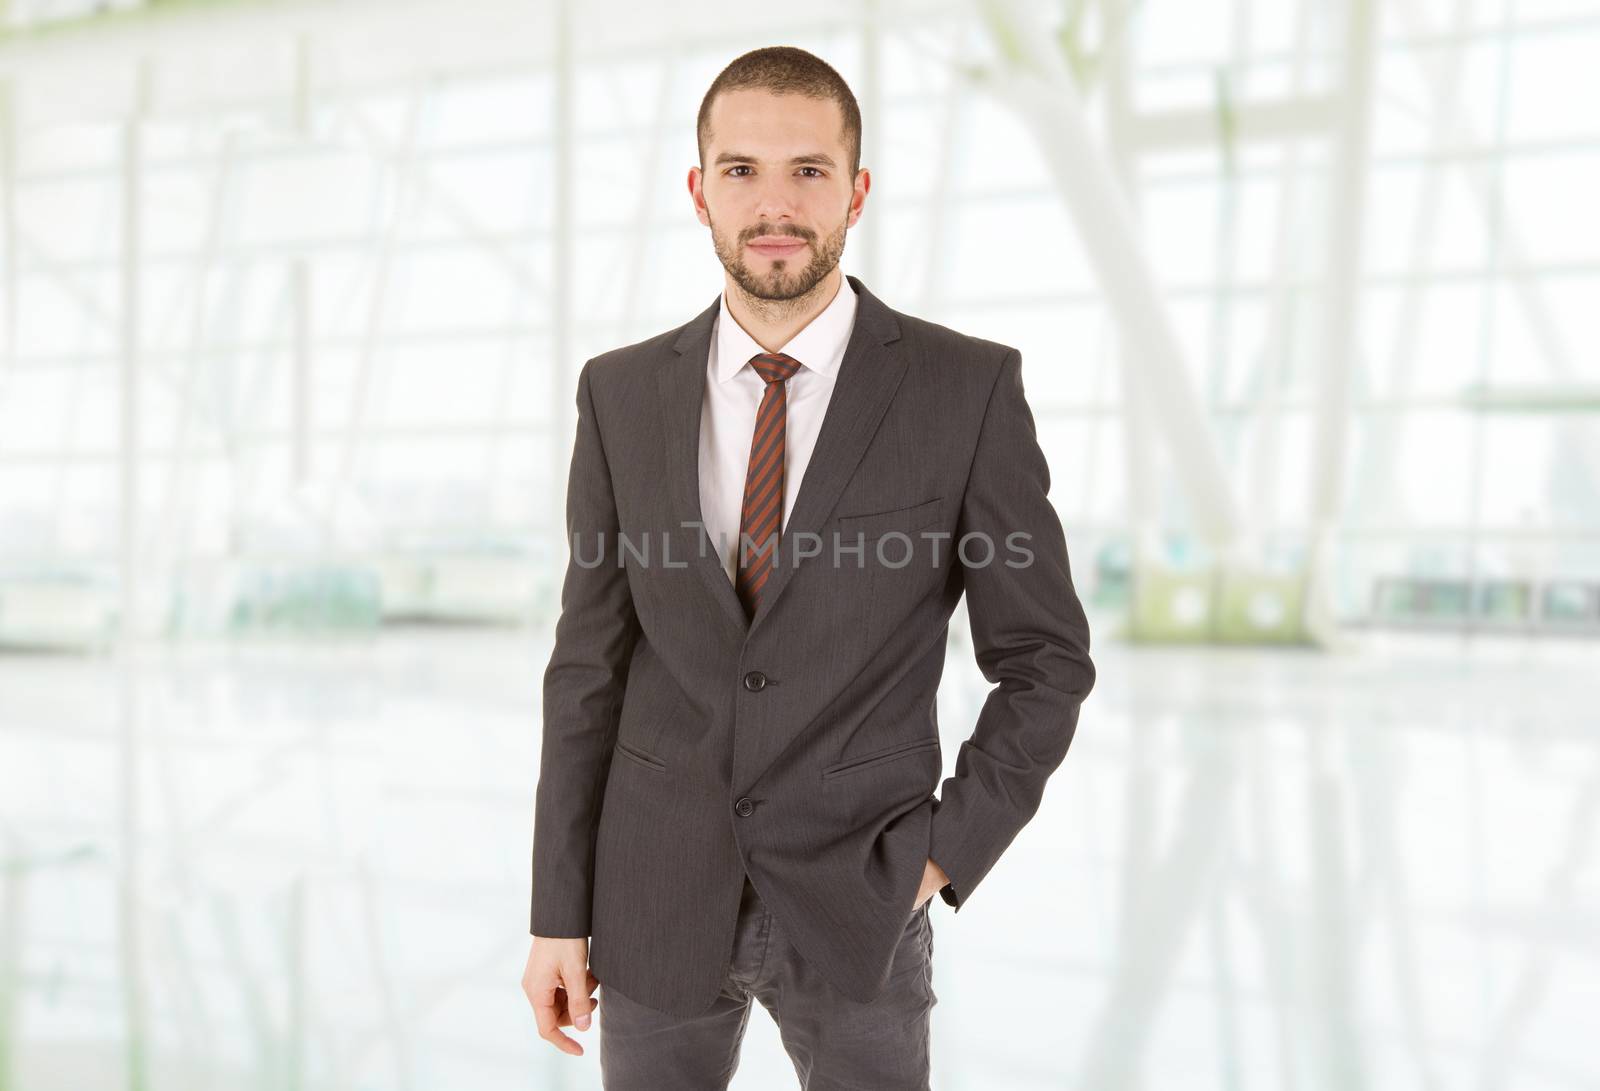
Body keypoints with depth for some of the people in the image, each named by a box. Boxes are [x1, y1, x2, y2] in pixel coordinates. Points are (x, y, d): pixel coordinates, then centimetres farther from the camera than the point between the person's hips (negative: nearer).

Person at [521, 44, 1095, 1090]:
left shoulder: (969, 387, -9)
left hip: (854, 905, -2)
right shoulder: (622, 393, -1)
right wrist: (559, 914, 1)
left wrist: (944, 853, -10)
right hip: (657, 897, 2)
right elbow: (591, 664, 1)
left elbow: (1046, 660, -3)